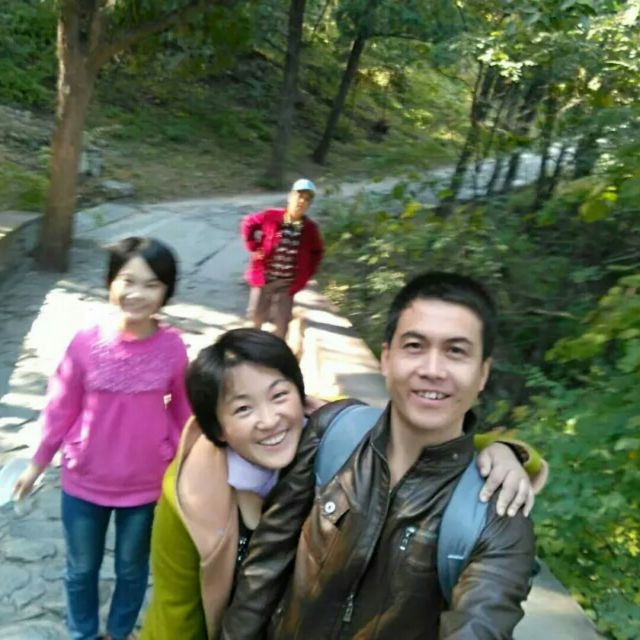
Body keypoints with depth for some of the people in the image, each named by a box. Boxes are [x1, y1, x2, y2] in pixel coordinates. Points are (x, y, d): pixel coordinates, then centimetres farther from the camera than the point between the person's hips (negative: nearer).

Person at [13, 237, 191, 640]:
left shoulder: (173, 347, -16)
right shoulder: (86, 343, -17)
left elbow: (184, 413, -4)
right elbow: (62, 408, -5)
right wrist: (38, 463, 4)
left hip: (147, 485, 0)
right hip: (84, 482, 0)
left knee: (133, 567, 23)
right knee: (81, 568, 21)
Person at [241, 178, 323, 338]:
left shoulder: (310, 228, -6)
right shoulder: (271, 216, -11)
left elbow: (316, 252, 11)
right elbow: (248, 223, 6)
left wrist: (306, 275, 2)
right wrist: (254, 247, -1)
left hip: (287, 284, 0)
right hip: (263, 278, 0)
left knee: (282, 322, 5)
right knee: (256, 315, 14)